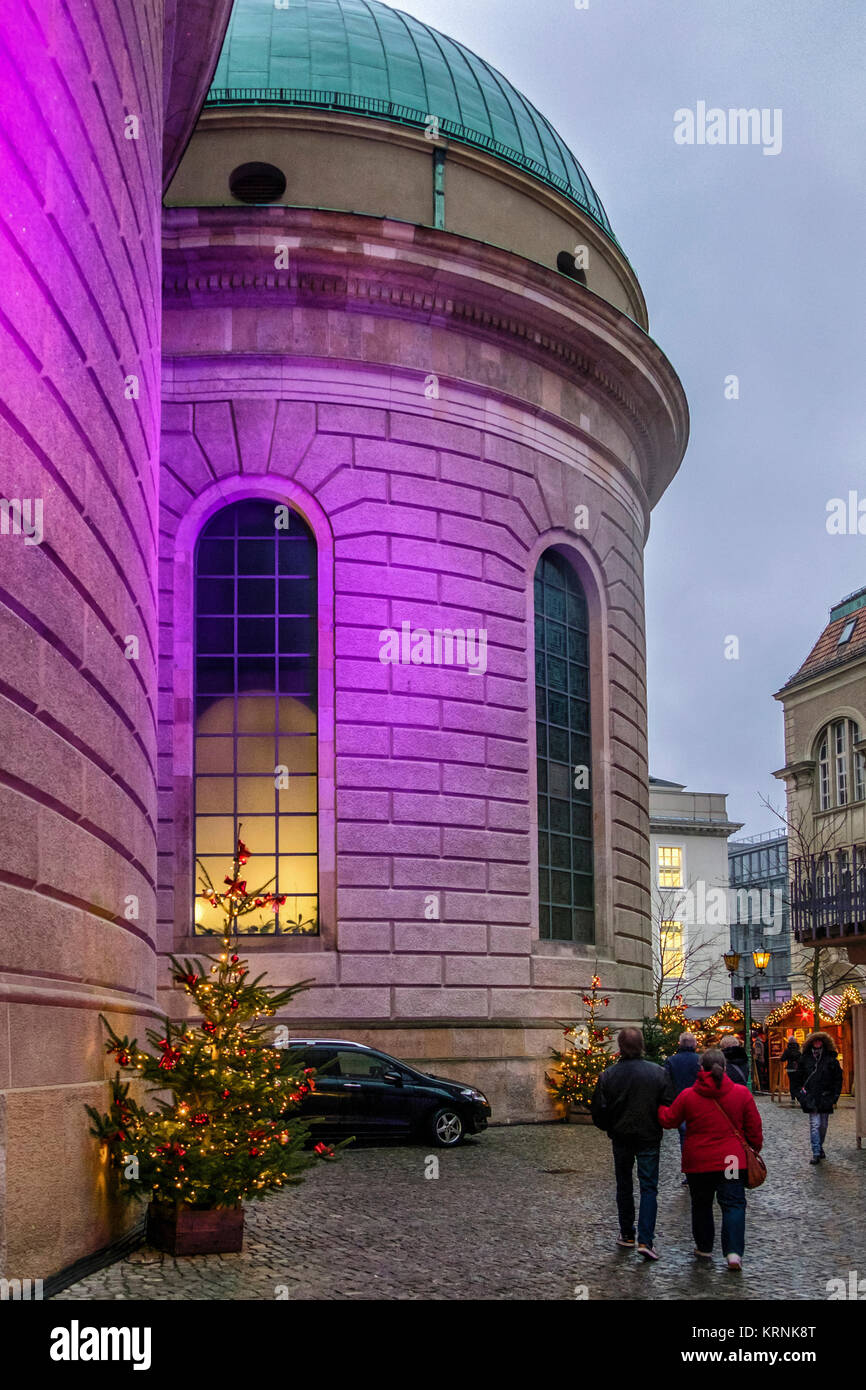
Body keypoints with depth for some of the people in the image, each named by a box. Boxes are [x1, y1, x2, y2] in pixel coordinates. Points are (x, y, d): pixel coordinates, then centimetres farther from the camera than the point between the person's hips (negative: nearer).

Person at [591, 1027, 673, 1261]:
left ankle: (627, 1235, 25)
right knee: (649, 1187, 3)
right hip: (649, 1139, -1)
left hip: (621, 1138, 1)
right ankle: (645, 1240, -9)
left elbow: (598, 1110, -6)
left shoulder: (608, 1075, -9)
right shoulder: (658, 1073, -10)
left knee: (624, 1186, 17)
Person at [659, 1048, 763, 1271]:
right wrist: (756, 1149, 17)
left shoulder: (687, 1096, -5)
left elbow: (668, 1120, 6)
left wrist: (660, 1107, 27)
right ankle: (733, 1252, -11)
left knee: (701, 1204, 17)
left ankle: (704, 1247, 26)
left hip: (698, 1161, 1)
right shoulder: (742, 1093, -4)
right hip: (732, 1160, 0)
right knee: (733, 1204, 2)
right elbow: (754, 1127, 2)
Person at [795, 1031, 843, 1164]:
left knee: (823, 1125, 11)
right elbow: (799, 1079, 12)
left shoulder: (832, 1061, -1)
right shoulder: (805, 1060, 2)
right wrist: (800, 1095, 6)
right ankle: (816, 1153, -10)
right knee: (814, 1125, -9)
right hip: (811, 1099, -1)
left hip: (826, 1099, 1)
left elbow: (838, 1080, 3)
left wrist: (834, 1098, -2)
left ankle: (819, 1147, 30)